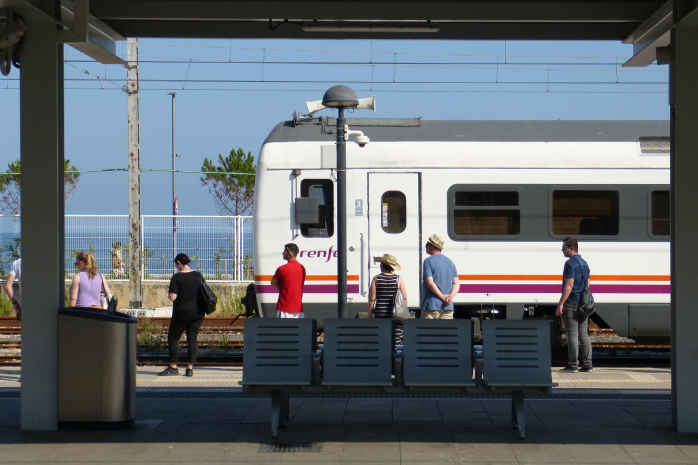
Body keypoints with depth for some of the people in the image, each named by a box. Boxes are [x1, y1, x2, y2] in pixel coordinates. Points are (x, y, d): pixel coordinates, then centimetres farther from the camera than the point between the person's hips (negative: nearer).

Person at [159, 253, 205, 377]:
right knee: (193, 339, 7)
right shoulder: (198, 275, 3)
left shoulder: (177, 277, -12)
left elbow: (172, 297, -17)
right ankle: (190, 368, 3)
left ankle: (173, 367, 5)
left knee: (173, 338, 7)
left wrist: (169, 296, 4)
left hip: (181, 313, -5)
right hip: (198, 313, 5)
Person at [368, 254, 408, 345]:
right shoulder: (398, 279, 1)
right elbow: (405, 298, 1)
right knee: (396, 342, 1)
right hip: (396, 315, 0)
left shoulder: (376, 279, -1)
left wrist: (369, 314, 6)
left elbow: (372, 299, -2)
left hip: (380, 313, 0)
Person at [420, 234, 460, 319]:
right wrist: (451, 296, -7)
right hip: (447, 307, 6)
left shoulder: (428, 261, -6)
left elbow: (430, 283, -15)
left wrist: (442, 297, -11)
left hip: (431, 306, -6)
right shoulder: (450, 262, 15)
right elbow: (456, 283, 8)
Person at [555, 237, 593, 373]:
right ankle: (587, 365, 8)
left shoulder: (570, 264, -13)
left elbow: (568, 286, -18)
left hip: (571, 304, -8)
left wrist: (560, 304, -18)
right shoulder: (584, 263, 15)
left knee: (572, 335, -6)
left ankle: (573, 365, -5)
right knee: (584, 334, 9)